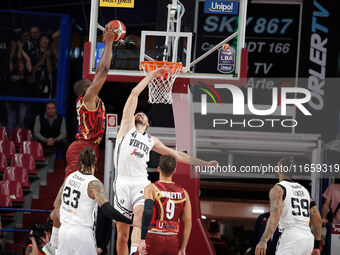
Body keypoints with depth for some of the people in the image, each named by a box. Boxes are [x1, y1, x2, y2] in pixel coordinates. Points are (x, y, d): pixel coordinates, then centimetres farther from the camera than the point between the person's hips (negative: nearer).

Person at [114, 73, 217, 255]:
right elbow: (134, 93, 8)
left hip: (141, 185, 1)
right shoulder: (127, 127, 13)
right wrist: (151, 76, 11)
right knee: (122, 235, 0)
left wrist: (204, 164, 29)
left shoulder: (151, 141, 23)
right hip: (123, 184, -1)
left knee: (140, 214, -29)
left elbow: (177, 155, 30)